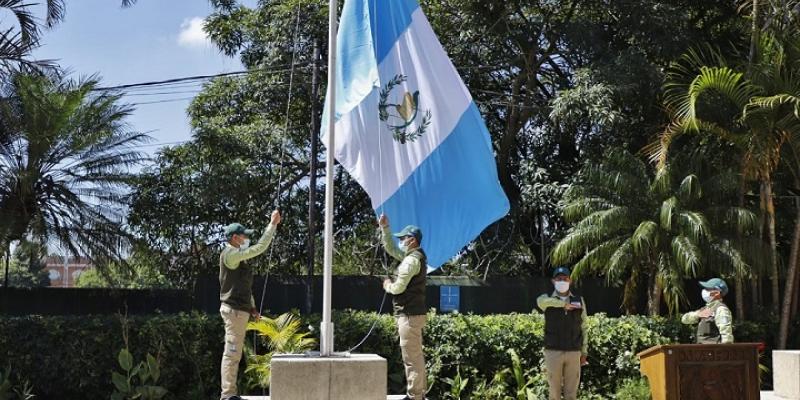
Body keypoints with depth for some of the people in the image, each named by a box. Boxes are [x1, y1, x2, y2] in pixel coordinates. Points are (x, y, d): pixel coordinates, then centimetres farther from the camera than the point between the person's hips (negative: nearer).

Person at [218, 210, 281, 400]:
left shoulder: (237, 257, 18)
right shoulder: (230, 254, -13)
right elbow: (259, 248, -21)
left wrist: (252, 307, 15)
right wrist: (273, 224, -17)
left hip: (240, 309, 10)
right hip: (234, 309, -10)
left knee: (233, 353, 12)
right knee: (232, 353, -9)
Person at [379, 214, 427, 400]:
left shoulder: (411, 260, -17)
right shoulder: (415, 256, 14)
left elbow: (399, 287, -21)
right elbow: (391, 248, 25)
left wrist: (388, 286, 1)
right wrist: (384, 228, 16)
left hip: (409, 314, -11)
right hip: (414, 312, 11)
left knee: (411, 357, -7)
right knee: (416, 355, 15)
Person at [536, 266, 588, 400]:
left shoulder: (579, 301, 7)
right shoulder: (547, 299, 0)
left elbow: (583, 328, 9)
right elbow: (541, 301, -27)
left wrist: (584, 352, 6)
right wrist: (564, 304, -32)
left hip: (573, 353, 1)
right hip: (553, 352, -1)